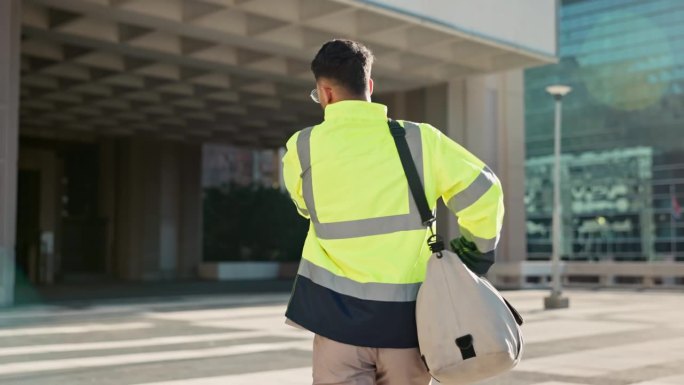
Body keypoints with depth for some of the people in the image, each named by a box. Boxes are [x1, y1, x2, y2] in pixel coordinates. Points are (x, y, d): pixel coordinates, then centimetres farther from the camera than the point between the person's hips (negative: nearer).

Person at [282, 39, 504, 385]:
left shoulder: (303, 147, -2)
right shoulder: (420, 139, -2)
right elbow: (484, 193, 0)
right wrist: (475, 253, 13)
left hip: (339, 312, -1)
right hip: (407, 314, 2)